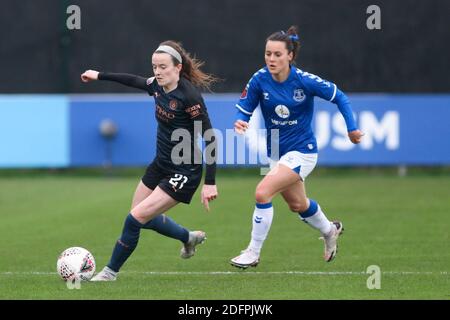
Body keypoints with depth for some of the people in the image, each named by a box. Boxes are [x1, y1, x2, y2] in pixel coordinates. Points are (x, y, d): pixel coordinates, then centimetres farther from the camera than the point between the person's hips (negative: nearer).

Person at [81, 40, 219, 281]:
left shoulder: (189, 95, -24)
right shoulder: (157, 86, -2)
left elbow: (209, 138, -24)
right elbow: (134, 81, 21)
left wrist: (210, 182, -27)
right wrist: (99, 76, 28)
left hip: (184, 171, -9)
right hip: (161, 164, 9)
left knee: (137, 217, -13)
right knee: (142, 218, 20)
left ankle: (111, 271, 6)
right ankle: (189, 238, 44)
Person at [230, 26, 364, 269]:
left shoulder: (305, 81, -21)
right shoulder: (260, 80, -13)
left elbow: (339, 97, -7)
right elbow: (243, 109, -5)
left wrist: (352, 128, -12)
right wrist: (240, 122, -27)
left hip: (302, 152, -6)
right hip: (276, 153, 6)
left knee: (262, 192, -23)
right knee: (298, 205, 25)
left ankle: (253, 253, -10)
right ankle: (329, 230, 56)